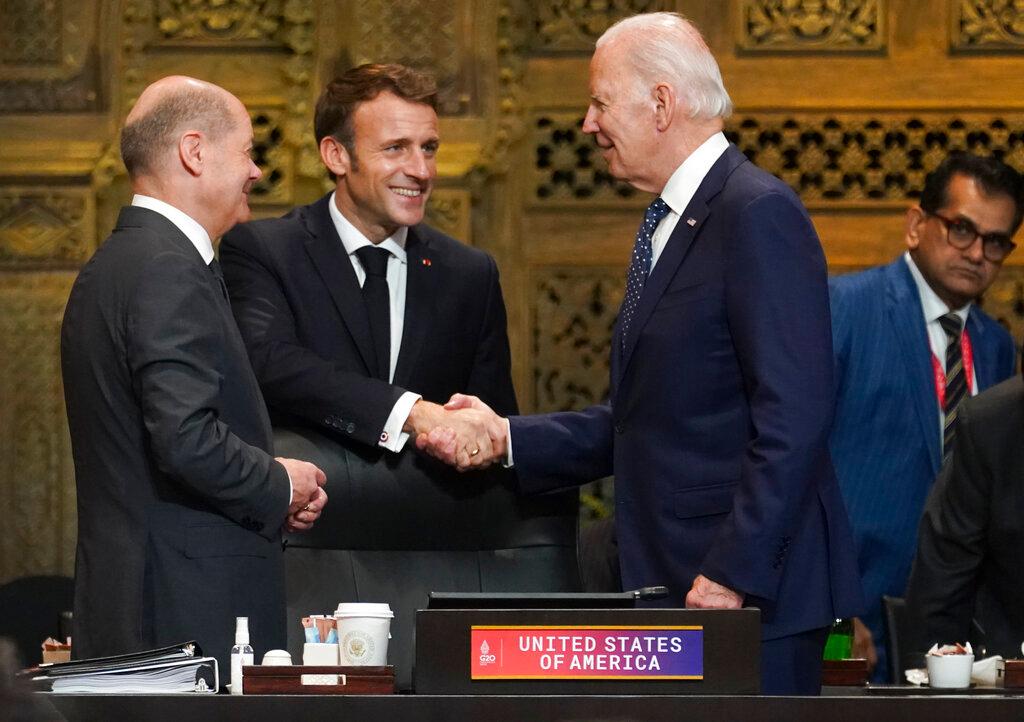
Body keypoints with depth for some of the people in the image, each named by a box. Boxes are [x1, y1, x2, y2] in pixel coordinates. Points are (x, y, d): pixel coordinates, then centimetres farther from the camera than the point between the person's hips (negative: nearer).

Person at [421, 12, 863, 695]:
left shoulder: (759, 214, -13)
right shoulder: (667, 226, 18)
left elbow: (794, 416, -19)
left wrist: (732, 575, -21)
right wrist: (507, 437, 9)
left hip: (753, 593, -9)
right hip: (671, 588, 9)